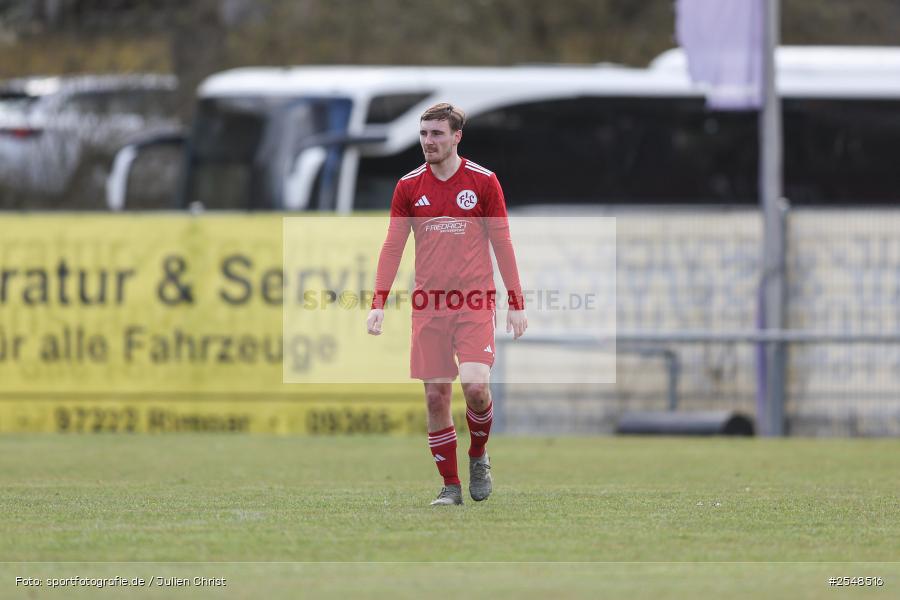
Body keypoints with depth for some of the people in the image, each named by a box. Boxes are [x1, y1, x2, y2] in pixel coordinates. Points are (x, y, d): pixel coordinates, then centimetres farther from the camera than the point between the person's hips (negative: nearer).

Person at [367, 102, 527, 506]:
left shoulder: (483, 181, 1)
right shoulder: (408, 187, 6)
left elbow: (502, 244, 4)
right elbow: (392, 246, 8)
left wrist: (516, 302, 0)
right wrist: (378, 302, -2)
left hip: (475, 303, -2)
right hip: (428, 305, 2)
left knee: (475, 385, -18)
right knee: (436, 396, -1)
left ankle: (478, 455, 10)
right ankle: (450, 485, 9)